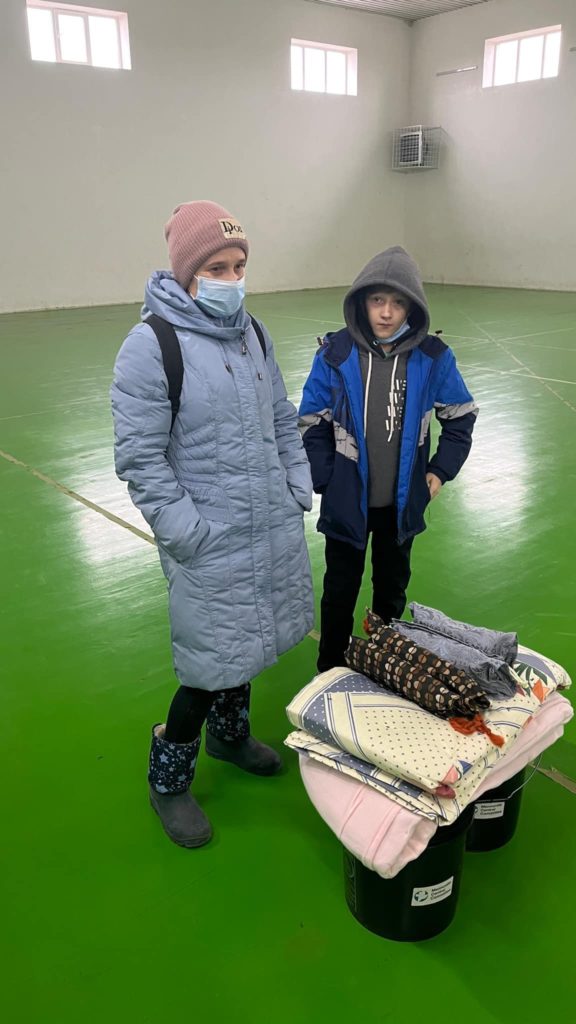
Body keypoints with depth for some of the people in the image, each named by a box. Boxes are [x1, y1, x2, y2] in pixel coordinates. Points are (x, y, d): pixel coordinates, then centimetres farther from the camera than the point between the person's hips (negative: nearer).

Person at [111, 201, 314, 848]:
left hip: (273, 528, 7)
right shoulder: (151, 346, -15)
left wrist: (299, 488, 9)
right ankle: (167, 779, 26)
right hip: (212, 545, -7)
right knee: (215, 664, 1)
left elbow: (282, 419, 17)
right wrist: (186, 532, -17)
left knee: (249, 645, 21)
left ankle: (231, 735, 48)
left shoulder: (252, 330, 7)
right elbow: (139, 457, -16)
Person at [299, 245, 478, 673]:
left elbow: (462, 416, 4)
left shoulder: (432, 357, -10)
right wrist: (325, 480, -10)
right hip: (347, 501, -1)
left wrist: (441, 471, 0)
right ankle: (330, 670, 34)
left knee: (393, 585, 21)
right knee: (341, 589, 14)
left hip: (403, 501, 2)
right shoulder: (336, 354, -13)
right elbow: (313, 424, -6)